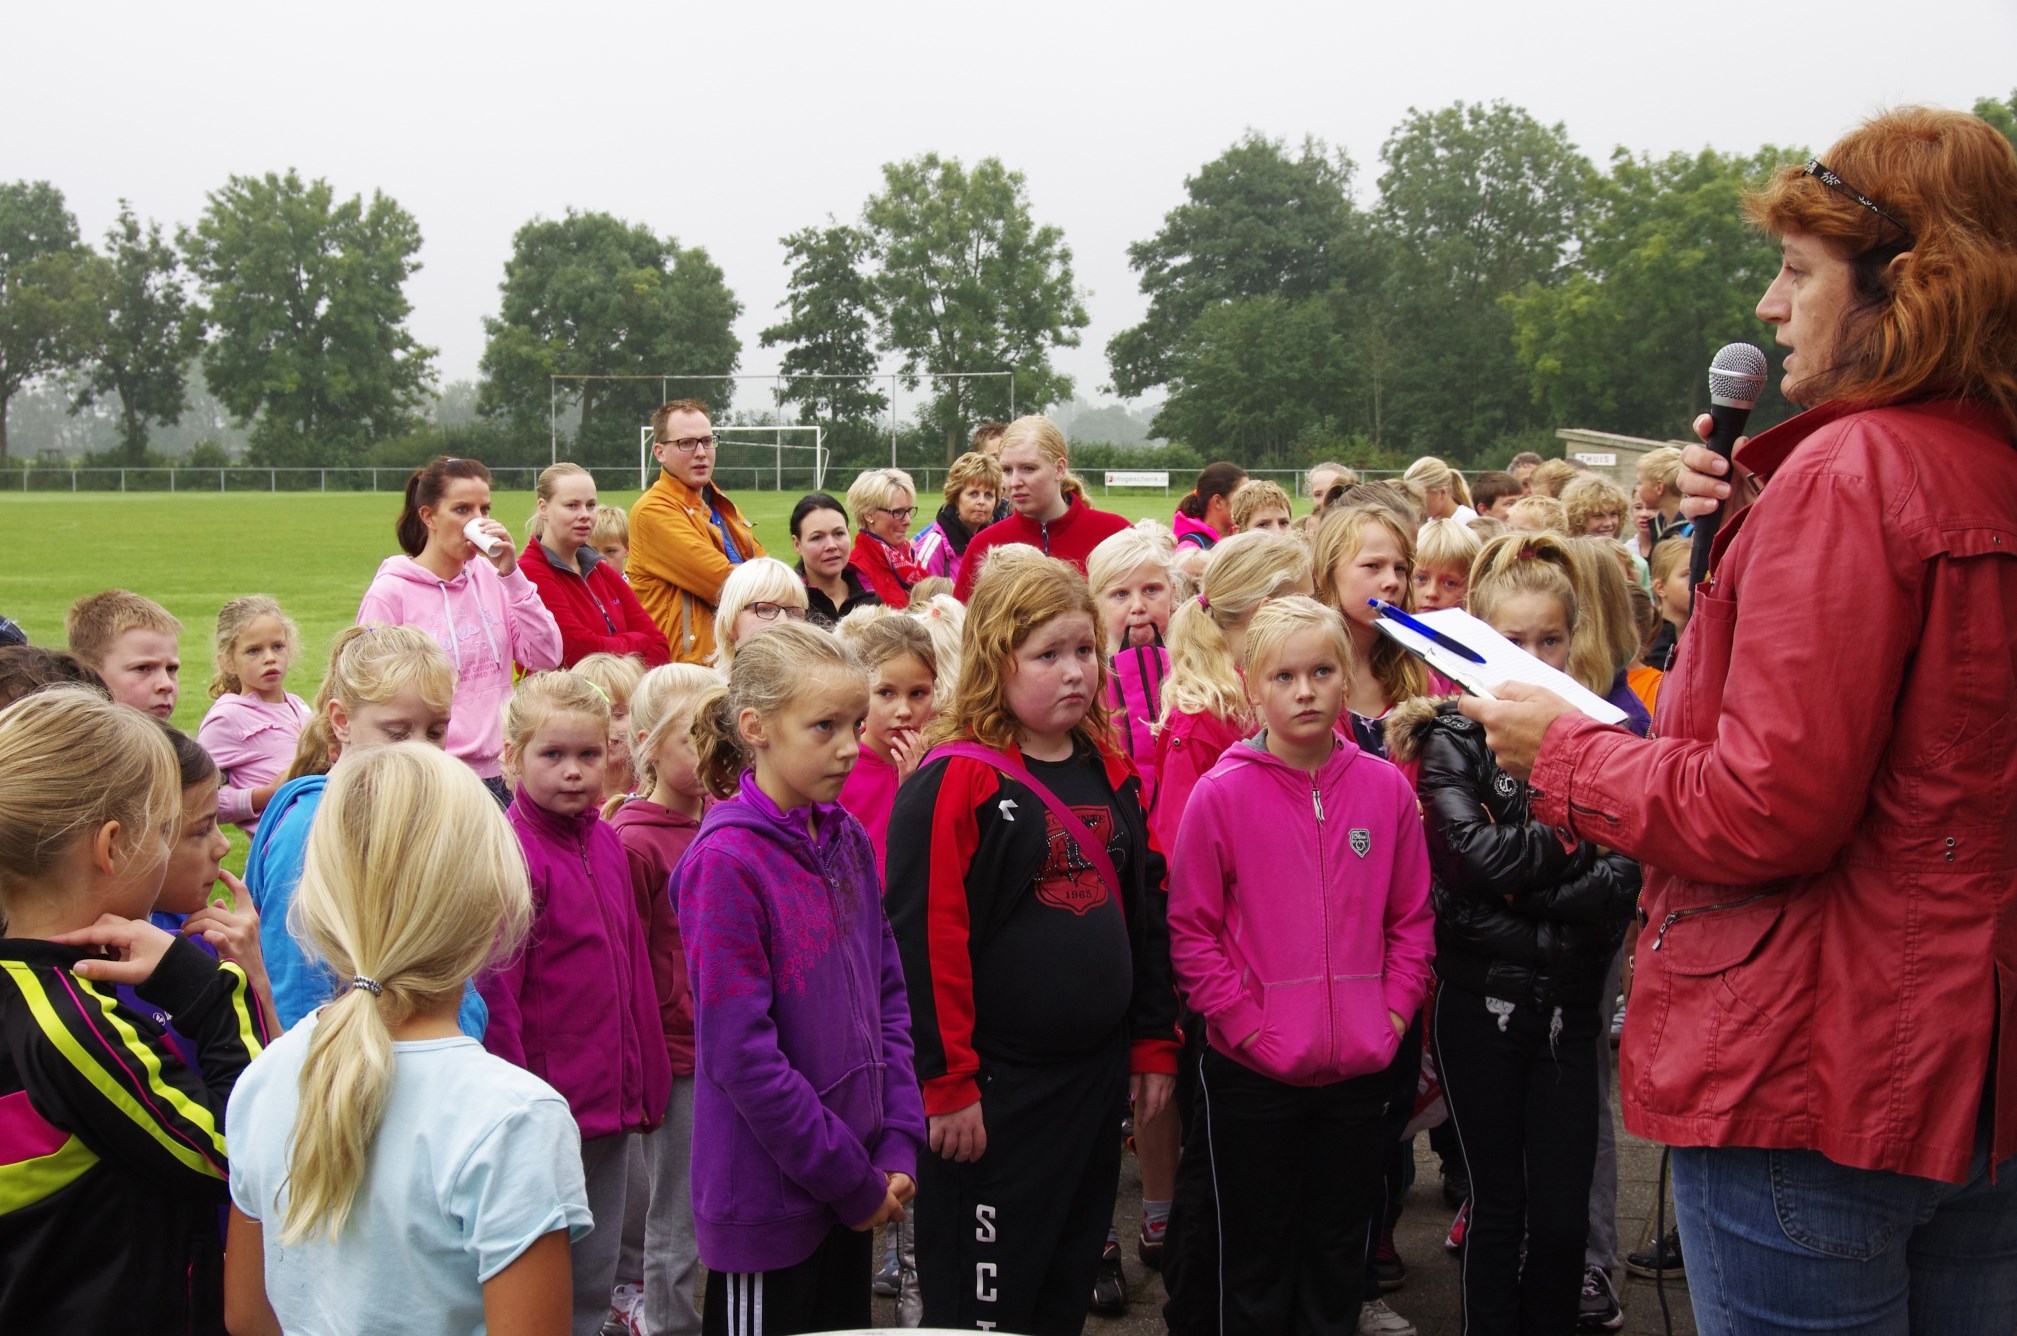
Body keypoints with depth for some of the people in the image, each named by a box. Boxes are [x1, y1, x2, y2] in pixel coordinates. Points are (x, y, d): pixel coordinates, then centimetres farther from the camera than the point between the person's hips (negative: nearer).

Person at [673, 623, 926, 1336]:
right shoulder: (726, 862, -18)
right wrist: (855, 1183, -14)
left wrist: (899, 1145, -1)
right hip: (769, 1193, -7)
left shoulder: (848, 842, 4)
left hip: (850, 1196, 7)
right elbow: (741, 1054, -20)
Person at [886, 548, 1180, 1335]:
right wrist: (948, 1083, -16)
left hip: (1096, 1076, 7)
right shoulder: (955, 782, -14)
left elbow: (1144, 910, 15)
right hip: (995, 1088, -7)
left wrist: (1154, 1042, 14)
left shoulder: (1110, 772, 8)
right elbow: (924, 939, -17)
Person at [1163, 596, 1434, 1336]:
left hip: (1359, 1067, 3)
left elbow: (1411, 916, 8)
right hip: (1252, 1072, -3)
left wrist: (1394, 1012, 0)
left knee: (1338, 1254, 16)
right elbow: (1191, 931, -6)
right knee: (1254, 1257, 10)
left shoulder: (1385, 787, 1)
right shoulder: (1221, 793, -8)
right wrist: (1245, 1023, -11)